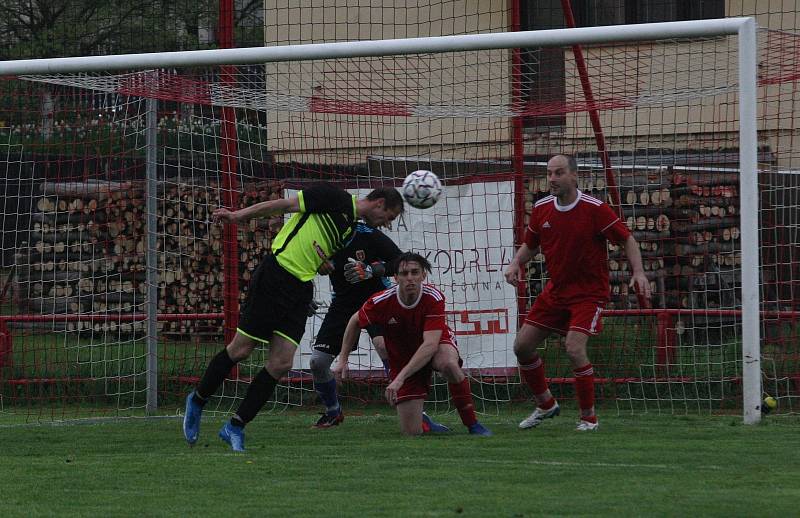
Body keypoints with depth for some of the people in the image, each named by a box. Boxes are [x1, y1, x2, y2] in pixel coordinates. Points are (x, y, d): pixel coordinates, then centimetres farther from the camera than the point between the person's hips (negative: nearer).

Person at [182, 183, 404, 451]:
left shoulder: (353, 230, 19)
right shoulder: (337, 199, -5)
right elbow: (286, 204, -8)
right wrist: (238, 215, -13)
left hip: (301, 290, 8)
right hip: (274, 276, -8)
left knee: (281, 364, -4)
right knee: (241, 349, -1)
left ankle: (235, 427, 5)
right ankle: (197, 400, 21)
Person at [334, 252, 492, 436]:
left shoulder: (434, 298, -28)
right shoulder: (382, 301, -23)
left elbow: (430, 345, -36)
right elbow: (355, 321, 0)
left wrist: (400, 378, -44)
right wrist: (343, 359, -2)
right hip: (402, 357, 1)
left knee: (449, 364, -41)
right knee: (412, 432, -7)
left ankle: (472, 423, -23)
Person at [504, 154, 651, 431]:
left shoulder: (594, 208, -16)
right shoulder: (541, 208, 0)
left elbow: (627, 239, -10)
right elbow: (529, 244, 15)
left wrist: (638, 272, -24)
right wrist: (516, 263, -5)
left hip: (589, 291, -6)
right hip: (555, 290, 6)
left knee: (574, 348, -23)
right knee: (522, 345, 3)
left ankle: (588, 417, -6)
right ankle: (546, 405, 25)